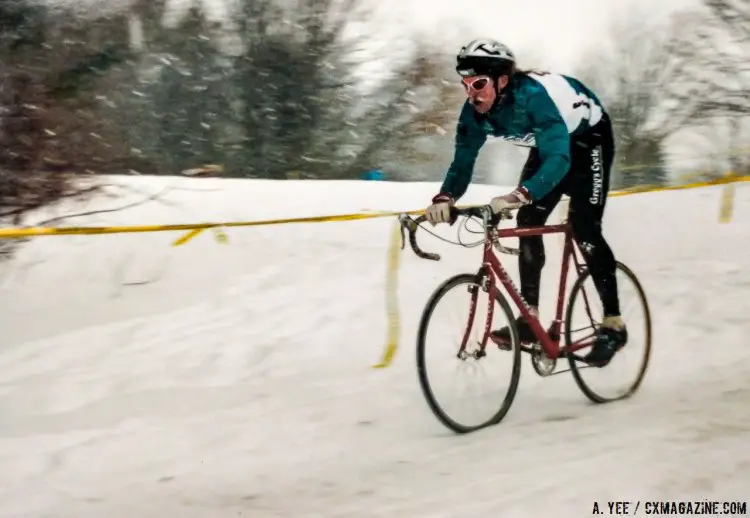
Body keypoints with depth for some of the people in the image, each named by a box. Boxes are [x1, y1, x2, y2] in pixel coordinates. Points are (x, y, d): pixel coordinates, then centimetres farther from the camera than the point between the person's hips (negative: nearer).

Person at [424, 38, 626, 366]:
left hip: (588, 138, -7)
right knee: (527, 222, -6)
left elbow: (559, 158, -50)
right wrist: (444, 198, -36)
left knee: (583, 228, -17)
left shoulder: (533, 96, -40)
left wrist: (519, 195, -65)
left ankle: (613, 324, -11)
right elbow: (463, 160, -15)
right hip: (549, 145, 7)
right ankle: (530, 317, 1)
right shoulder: (475, 112, -19)